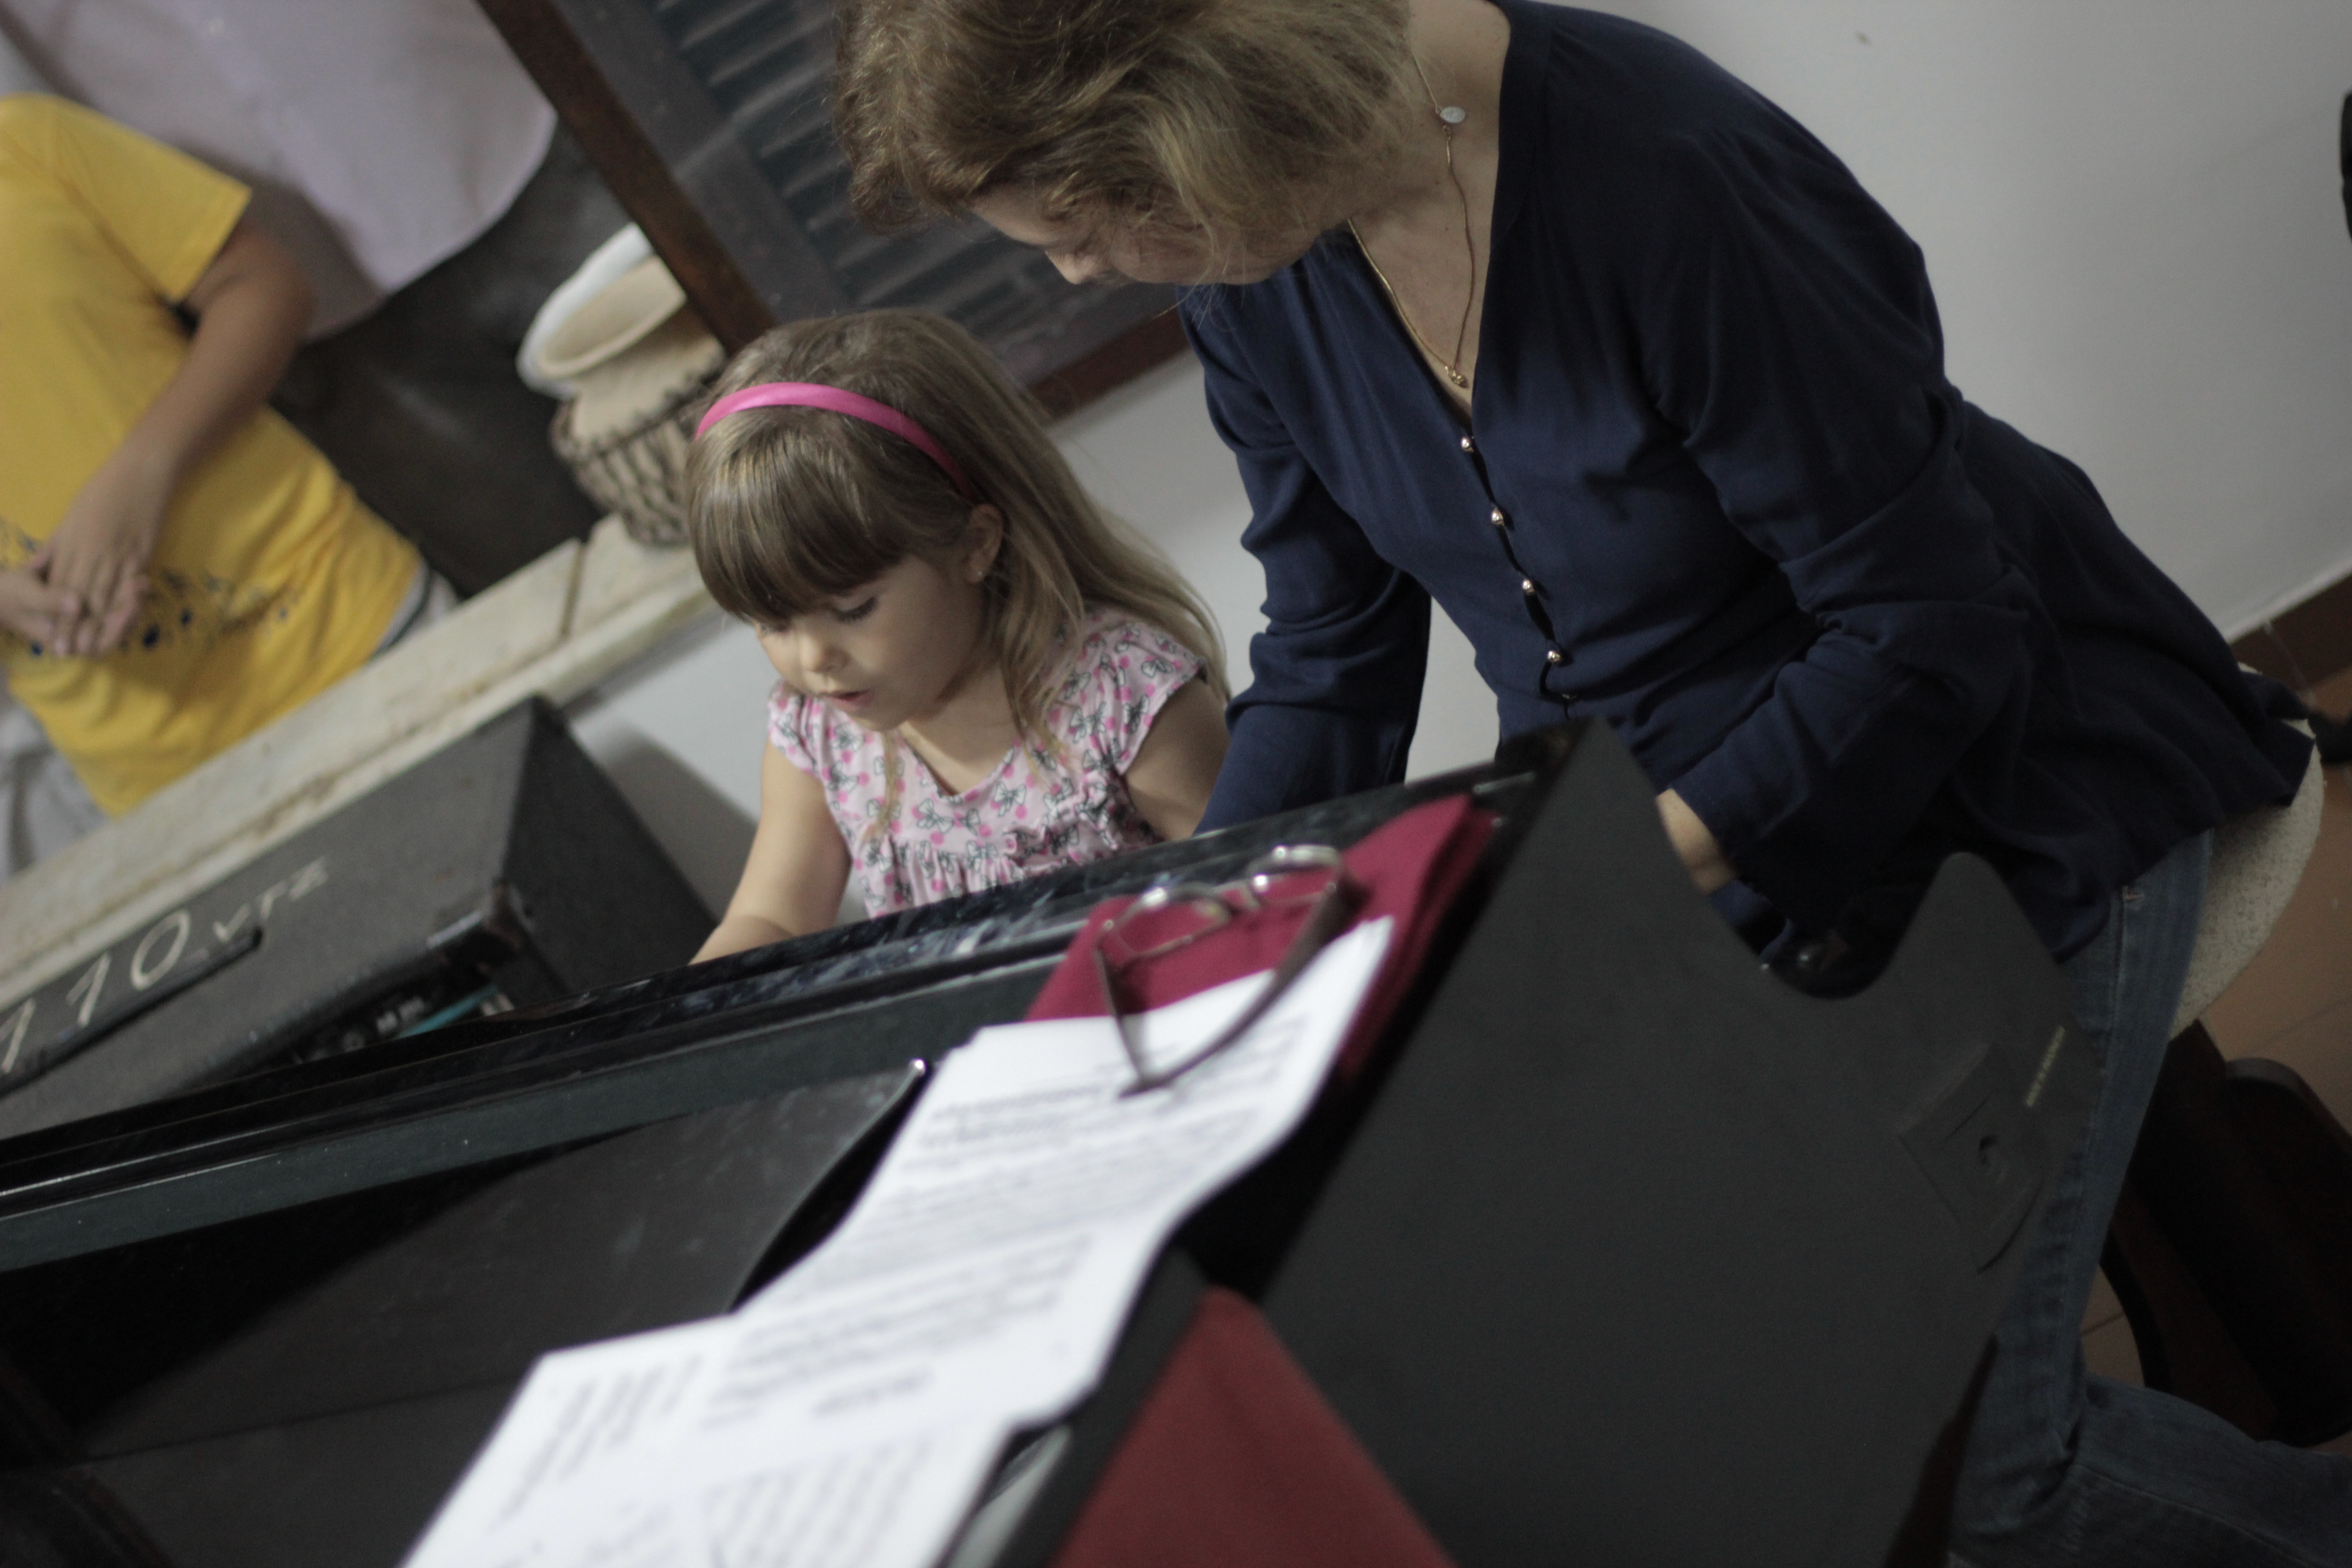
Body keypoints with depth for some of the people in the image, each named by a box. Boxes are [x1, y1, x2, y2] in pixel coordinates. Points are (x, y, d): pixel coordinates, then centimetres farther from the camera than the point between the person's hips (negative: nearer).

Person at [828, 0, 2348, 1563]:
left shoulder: (1657, 173, -29)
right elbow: (1333, 658, 3)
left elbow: (1930, 633, -24)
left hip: (2003, 786, -6)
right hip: (1683, 856, 7)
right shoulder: (1261, 282, -8)